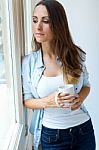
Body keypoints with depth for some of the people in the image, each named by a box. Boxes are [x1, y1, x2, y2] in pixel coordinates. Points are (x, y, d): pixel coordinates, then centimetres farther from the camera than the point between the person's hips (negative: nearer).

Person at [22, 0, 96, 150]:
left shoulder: (75, 54, -7)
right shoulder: (28, 62, -9)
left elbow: (86, 84, 7)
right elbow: (26, 100, -2)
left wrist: (80, 98, -15)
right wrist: (47, 102, -23)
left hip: (84, 128, 2)